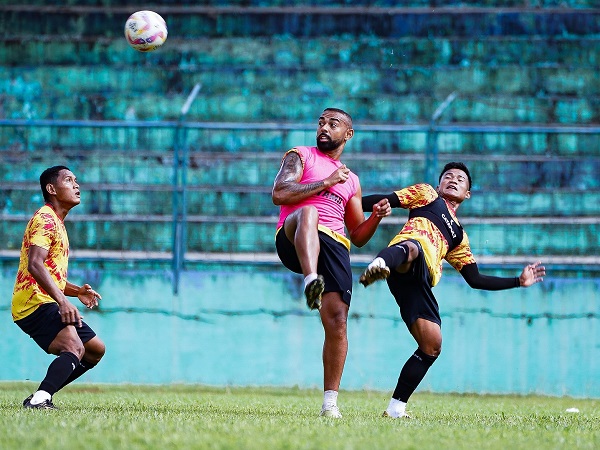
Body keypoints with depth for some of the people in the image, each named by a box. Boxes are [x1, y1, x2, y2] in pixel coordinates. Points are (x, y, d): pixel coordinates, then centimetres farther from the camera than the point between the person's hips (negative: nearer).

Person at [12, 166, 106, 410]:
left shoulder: (56, 223, 25)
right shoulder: (45, 220, -9)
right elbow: (35, 265, -24)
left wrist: (76, 291, 15)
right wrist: (62, 300, -33)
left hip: (47, 304, 10)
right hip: (34, 304, -10)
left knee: (95, 349, 15)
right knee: (74, 347, -30)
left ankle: (40, 398, 11)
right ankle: (40, 400, -44)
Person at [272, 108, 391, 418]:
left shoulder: (351, 181, 30)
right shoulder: (300, 156, 17)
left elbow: (358, 237, 29)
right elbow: (279, 194, -3)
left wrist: (377, 217, 9)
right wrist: (326, 183, -3)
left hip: (335, 244, 4)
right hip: (294, 240, -4)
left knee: (337, 320, -10)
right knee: (308, 212, -39)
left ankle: (330, 400, -2)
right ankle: (311, 280, -62)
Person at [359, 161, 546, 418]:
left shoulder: (459, 236, 39)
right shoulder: (427, 195, 28)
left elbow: (475, 279, 37)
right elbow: (387, 200, 16)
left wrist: (519, 281, 37)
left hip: (420, 283, 6)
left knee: (431, 346, -2)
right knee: (412, 248, -43)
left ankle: (396, 407, 5)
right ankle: (379, 265, -79)